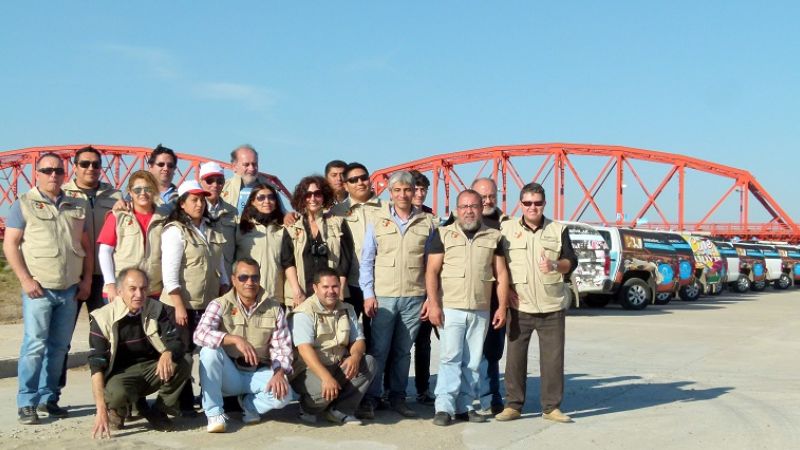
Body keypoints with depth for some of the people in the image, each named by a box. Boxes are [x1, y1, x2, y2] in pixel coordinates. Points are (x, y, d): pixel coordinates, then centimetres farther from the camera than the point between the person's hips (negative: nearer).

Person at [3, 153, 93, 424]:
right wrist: (25, 280, -11)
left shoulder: (76, 206, 13)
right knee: (35, 345, -7)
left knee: (59, 346, 7)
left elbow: (86, 246, 16)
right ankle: (26, 403, 1)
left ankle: (48, 398, 17)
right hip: (39, 288, -4)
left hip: (70, 289, 4)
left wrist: (87, 280, 7)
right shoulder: (24, 204, 2)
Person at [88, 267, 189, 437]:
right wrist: (101, 410, -29)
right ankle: (117, 411, 1)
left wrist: (168, 353, -34)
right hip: (121, 373, -3)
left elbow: (176, 343, -7)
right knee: (117, 393, -37)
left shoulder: (156, 309, -2)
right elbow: (96, 365, -19)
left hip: (152, 369, 3)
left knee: (182, 366, -25)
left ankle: (157, 411, -2)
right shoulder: (103, 318, -13)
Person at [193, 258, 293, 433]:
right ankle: (214, 412, -16)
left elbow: (282, 346, -5)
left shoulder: (274, 308, 0)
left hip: (258, 374, 1)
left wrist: (279, 372, -24)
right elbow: (200, 334, -24)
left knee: (283, 395, -27)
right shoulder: (220, 305, -7)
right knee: (209, 349, -30)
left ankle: (249, 404, 10)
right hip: (228, 374, -1)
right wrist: (235, 339, -37)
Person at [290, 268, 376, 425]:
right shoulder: (305, 312, -13)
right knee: (325, 389, -35)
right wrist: (326, 377, -37)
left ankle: (339, 411, -12)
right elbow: (305, 349, -25)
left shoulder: (347, 309, 9)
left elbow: (358, 340, 5)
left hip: (339, 368, 6)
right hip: (309, 370, -6)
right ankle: (308, 409, 1)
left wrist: (355, 356, -21)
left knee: (369, 362, -16)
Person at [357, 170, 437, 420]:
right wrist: (368, 294, -4)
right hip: (383, 296, -1)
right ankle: (370, 399, 6)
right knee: (378, 349, -1)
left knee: (404, 351, 9)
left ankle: (398, 397, 20)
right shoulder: (377, 220, 4)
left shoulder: (427, 222, 6)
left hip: (414, 297, 1)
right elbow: (366, 260, 3)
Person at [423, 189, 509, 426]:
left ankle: (465, 406, 14)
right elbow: (432, 271, -1)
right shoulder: (443, 234, 4)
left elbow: (501, 273, 9)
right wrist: (433, 304, -10)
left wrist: (502, 307, 1)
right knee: (450, 358, -7)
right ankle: (444, 407, -5)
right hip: (451, 308, -3)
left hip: (481, 311, 3)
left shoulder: (493, 236, 11)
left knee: (472, 362, 6)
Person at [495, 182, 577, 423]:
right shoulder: (506, 229, 5)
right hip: (519, 306, 0)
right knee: (515, 356, 3)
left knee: (553, 358, 3)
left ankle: (551, 407, 14)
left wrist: (555, 265, -15)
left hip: (552, 307, 1)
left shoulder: (558, 230, 7)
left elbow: (571, 262, 6)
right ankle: (513, 405, 14)